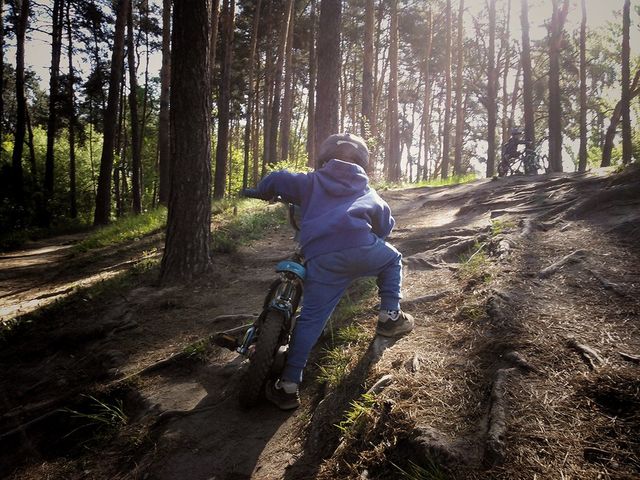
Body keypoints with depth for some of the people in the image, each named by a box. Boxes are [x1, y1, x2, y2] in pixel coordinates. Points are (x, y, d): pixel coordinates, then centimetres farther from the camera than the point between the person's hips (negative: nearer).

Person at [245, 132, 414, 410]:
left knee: (311, 319, 7)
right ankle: (390, 317, 28)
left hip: (320, 258, 0)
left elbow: (277, 179, 23)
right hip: (361, 248, 0)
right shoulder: (368, 193, 30)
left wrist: (261, 192, 45)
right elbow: (386, 224, 31)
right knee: (393, 259, 32)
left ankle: (289, 385, 7)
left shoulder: (311, 182, 27)